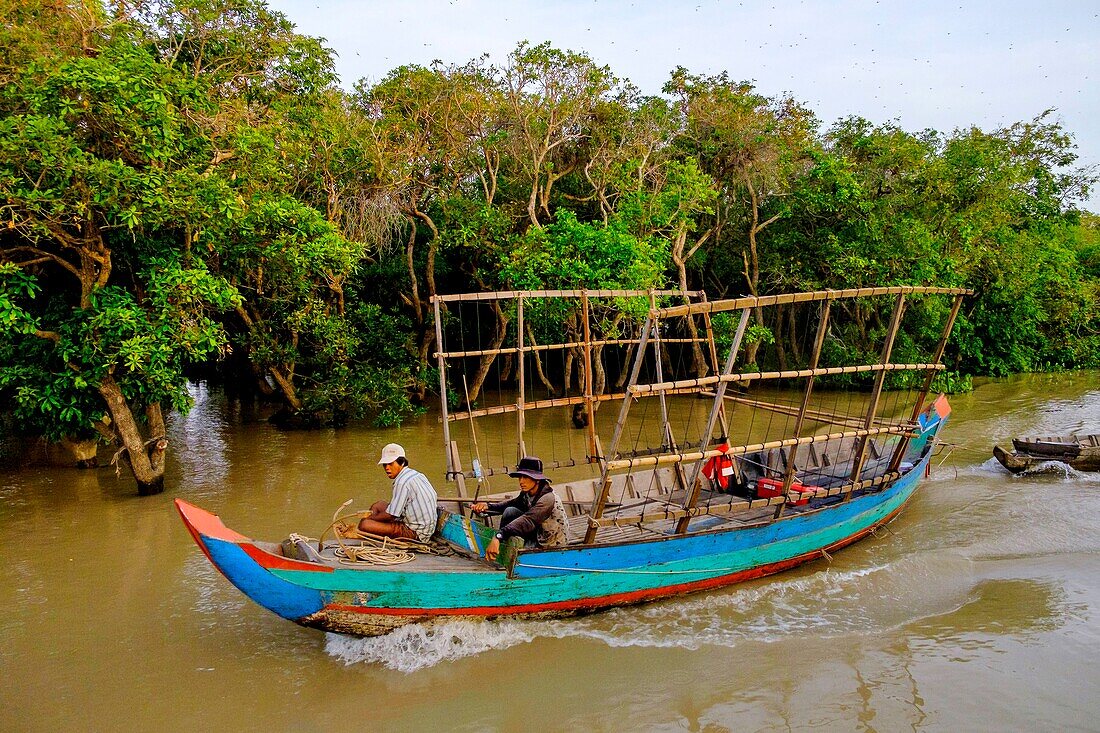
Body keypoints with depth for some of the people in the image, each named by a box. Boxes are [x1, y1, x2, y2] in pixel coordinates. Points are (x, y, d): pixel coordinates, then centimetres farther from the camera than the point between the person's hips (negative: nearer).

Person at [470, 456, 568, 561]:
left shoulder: (548, 498, -28)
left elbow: (528, 521, -41)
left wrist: (499, 537, -51)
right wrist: (488, 506, -22)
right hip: (539, 536, 8)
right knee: (510, 511, -7)